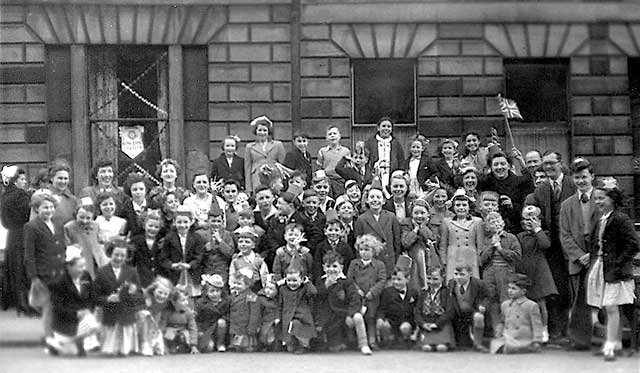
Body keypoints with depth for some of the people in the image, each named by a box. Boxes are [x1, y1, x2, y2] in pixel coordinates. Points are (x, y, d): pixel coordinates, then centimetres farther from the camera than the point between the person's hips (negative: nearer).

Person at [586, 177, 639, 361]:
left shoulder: (621, 219, -12)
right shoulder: (600, 221, 13)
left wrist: (618, 263, -17)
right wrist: (593, 261, 9)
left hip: (614, 271, -8)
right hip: (599, 268, 8)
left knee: (611, 308, -9)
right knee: (608, 309, 12)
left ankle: (610, 346, -8)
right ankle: (616, 342, 21)